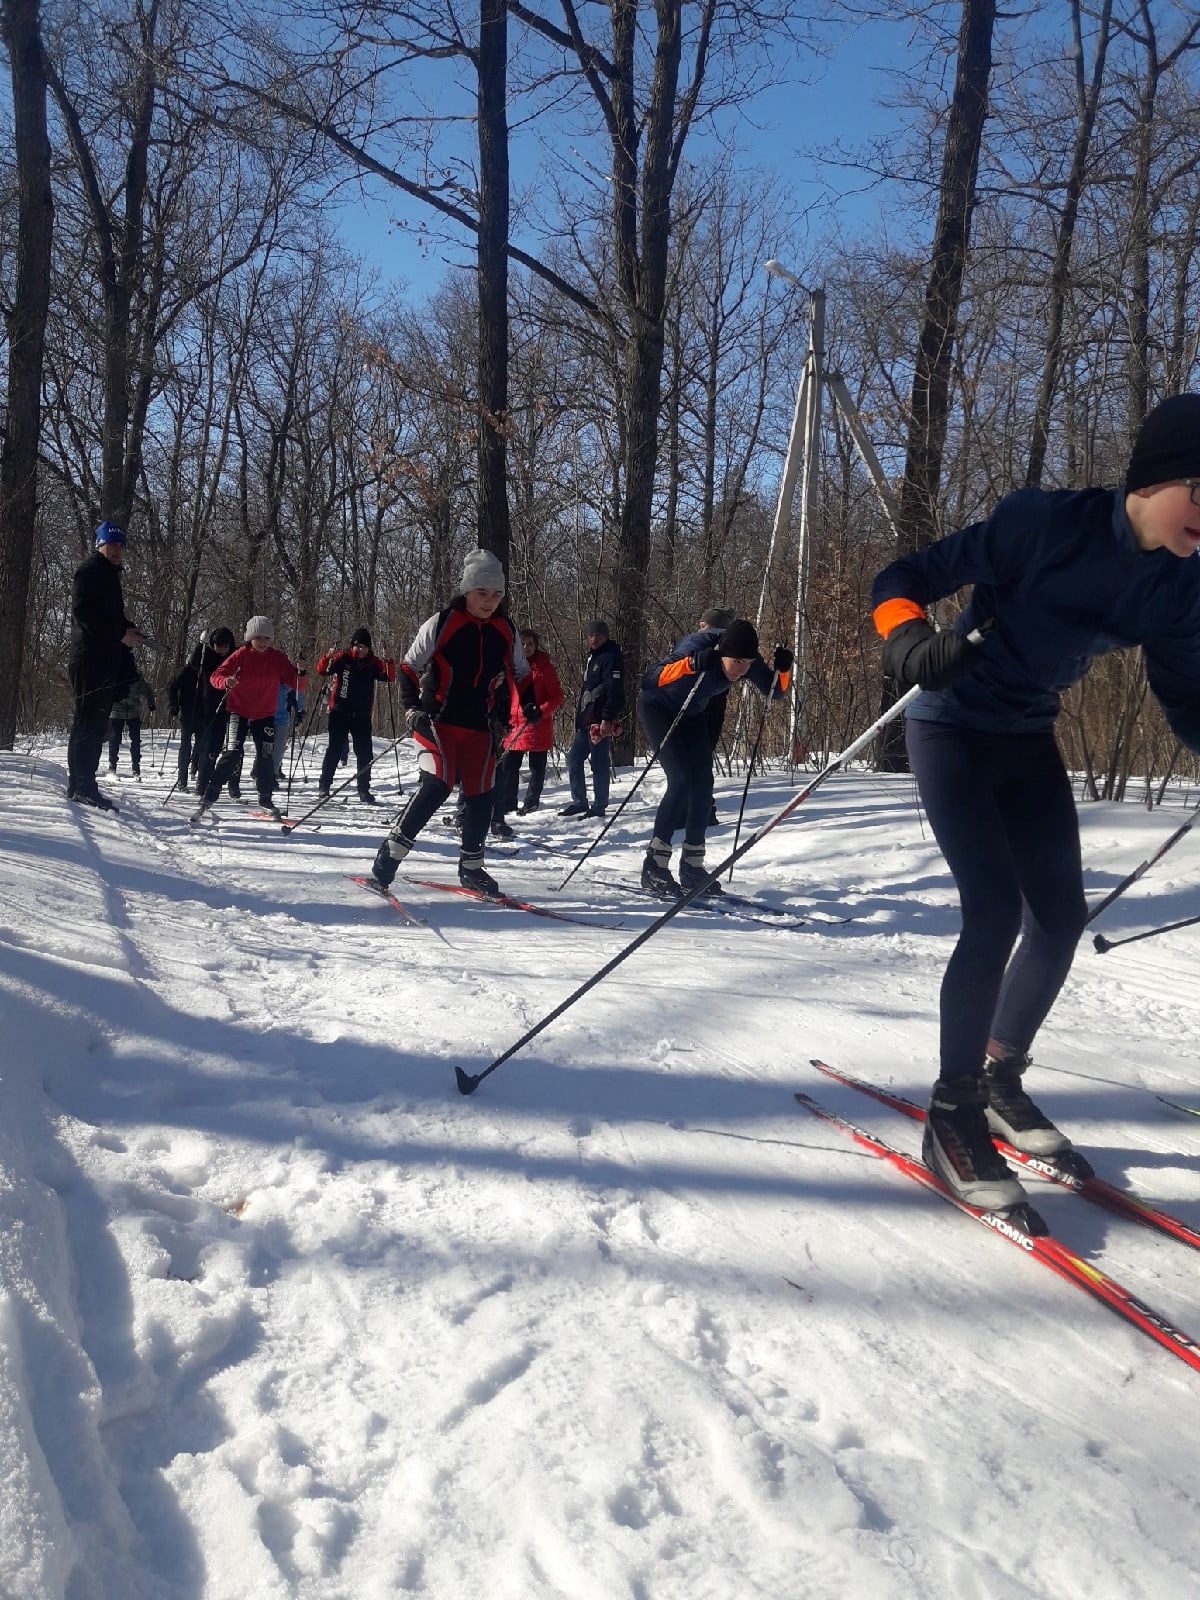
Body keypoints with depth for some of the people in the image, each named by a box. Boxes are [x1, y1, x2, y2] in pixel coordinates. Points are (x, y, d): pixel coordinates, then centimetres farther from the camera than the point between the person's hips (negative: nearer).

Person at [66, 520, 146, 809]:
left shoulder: (110, 574, 23)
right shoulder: (90, 571, -6)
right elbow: (83, 612, -18)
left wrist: (129, 630, 7)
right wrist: (121, 633, -18)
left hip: (108, 660, 9)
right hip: (91, 658, -9)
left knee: (97, 723, 9)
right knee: (90, 721, -11)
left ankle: (82, 784, 13)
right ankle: (82, 785, -12)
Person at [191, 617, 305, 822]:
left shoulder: (278, 658, -3)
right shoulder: (241, 656, -9)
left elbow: (295, 685, -5)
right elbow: (216, 676, -12)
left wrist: (300, 673, -27)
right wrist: (226, 682, -35)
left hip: (265, 715, 3)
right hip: (239, 712, -2)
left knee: (266, 757, 0)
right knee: (232, 754, -13)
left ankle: (265, 798, 18)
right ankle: (209, 797, -7)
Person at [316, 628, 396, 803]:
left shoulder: (373, 663, 3)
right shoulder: (342, 658, -1)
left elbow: (390, 678, -4)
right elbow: (322, 671, -6)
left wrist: (389, 662, -22)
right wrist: (328, 657, -26)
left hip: (362, 715, 2)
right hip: (340, 712, -2)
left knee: (365, 753, 2)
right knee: (335, 749, -1)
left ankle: (364, 790, 10)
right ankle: (324, 787, 8)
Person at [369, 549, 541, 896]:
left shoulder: (505, 632, 7)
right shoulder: (441, 624, -6)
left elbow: (521, 674, 20)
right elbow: (408, 667, -1)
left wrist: (529, 704, 3)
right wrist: (412, 708, -13)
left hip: (479, 726, 5)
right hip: (437, 720, -5)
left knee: (481, 794, 4)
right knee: (437, 784, -21)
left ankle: (471, 867, 21)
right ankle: (390, 854, -11)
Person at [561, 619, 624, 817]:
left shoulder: (611, 657, -9)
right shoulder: (592, 657, 21)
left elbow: (615, 690, -18)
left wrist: (608, 718, -24)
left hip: (601, 720, -10)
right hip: (586, 719, 10)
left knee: (599, 763, -5)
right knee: (574, 758, 11)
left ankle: (599, 806, 2)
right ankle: (579, 802, 18)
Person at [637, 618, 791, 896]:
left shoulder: (746, 659, -19)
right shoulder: (696, 647, -36)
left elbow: (776, 691, -8)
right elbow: (650, 681, -45)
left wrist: (783, 668, -28)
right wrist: (692, 663, -58)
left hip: (691, 713, 6)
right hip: (657, 708, -6)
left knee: (703, 783, -4)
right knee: (681, 780, -19)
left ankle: (692, 867, 5)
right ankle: (654, 867, -14)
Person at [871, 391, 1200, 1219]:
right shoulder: (1044, 521, -23)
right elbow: (903, 581, -20)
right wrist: (912, 646, -40)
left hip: (1029, 745, 7)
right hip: (952, 734, -7)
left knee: (1062, 917, 5)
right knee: (997, 911, -15)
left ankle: (1000, 1078, 27)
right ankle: (953, 1114, -1)